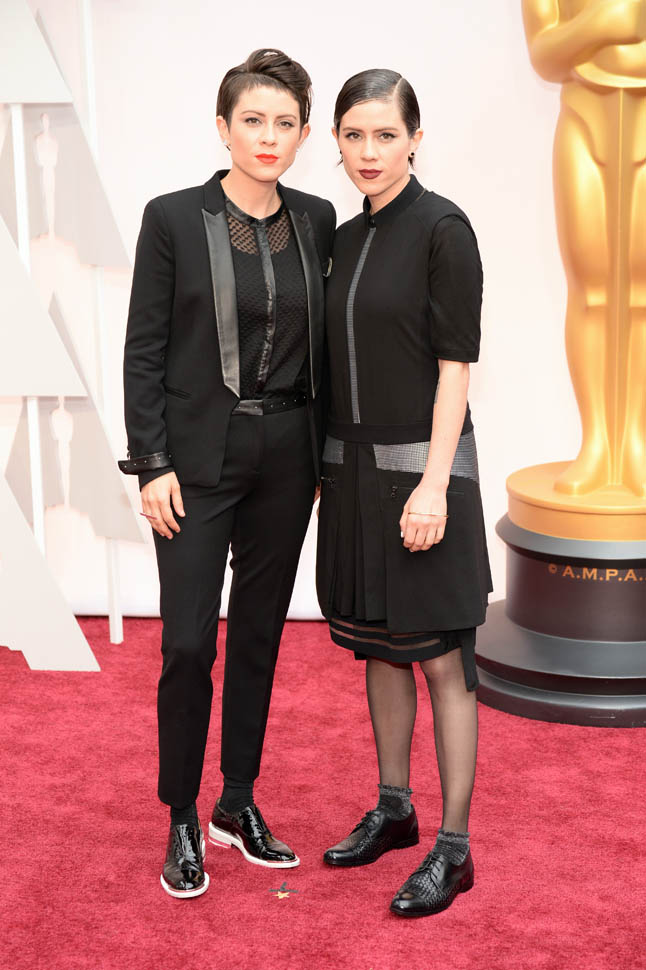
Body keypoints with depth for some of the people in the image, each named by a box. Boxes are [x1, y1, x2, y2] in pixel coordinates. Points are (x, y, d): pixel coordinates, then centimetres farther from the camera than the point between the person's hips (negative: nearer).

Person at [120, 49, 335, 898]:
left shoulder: (316, 221, 5)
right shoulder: (174, 218, -5)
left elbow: (321, 342, 11)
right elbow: (143, 350, -5)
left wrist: (323, 454, 8)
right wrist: (152, 463, -10)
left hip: (285, 455, 4)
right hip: (199, 455, -4)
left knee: (259, 635, 11)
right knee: (189, 642, -4)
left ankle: (239, 806, 25)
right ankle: (182, 822, 13)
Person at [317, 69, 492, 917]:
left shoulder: (444, 227, -12)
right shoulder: (349, 239, 11)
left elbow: (456, 364, -15)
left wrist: (434, 484, -21)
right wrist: (332, 470, 15)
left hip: (421, 466, -8)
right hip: (358, 466, 8)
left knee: (440, 656, -2)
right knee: (378, 644, 15)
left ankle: (453, 848, 8)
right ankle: (393, 809, 30)